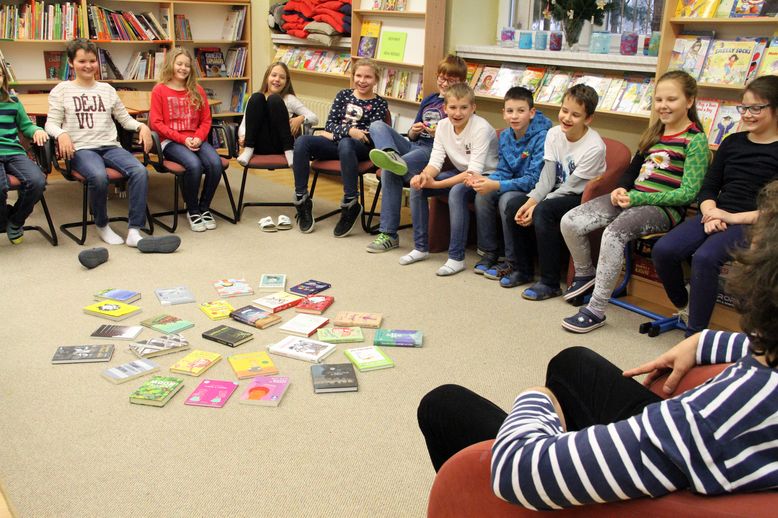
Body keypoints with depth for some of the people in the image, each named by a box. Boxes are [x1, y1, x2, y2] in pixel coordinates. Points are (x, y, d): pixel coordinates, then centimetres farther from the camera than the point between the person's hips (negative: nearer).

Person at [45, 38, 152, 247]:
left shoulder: (107, 89, 21)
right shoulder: (62, 90, 12)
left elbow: (125, 119, 20)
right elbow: (51, 123, 6)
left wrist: (142, 126, -2)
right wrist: (62, 134, -18)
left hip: (110, 146, 3)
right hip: (81, 149, -3)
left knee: (140, 171, -28)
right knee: (99, 176, -37)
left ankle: (134, 230, -26)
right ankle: (102, 225, -10)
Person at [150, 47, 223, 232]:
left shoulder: (197, 90, 14)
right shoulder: (159, 90, 3)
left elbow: (206, 120, 13)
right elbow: (156, 123, -3)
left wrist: (198, 137, -8)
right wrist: (183, 139, -13)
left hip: (196, 140, 4)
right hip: (171, 141, -3)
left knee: (215, 163, -28)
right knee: (194, 165, -34)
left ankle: (204, 207, -7)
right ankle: (192, 210, -12)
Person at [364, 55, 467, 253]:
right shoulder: (429, 100, 25)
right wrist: (414, 131, 2)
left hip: (433, 151, -7)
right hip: (413, 145, 7)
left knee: (389, 172, -34)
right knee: (378, 125, -17)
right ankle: (391, 155, -47)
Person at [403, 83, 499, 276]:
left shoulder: (481, 128, -24)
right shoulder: (443, 126, -6)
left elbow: (474, 172, -29)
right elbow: (436, 161, -7)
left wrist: (436, 184, -32)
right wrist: (424, 176, -32)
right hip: (461, 172, 7)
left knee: (457, 192, -35)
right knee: (417, 185, -10)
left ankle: (457, 258, -25)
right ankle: (421, 247, 2)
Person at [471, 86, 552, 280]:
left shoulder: (541, 138, -21)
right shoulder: (505, 136, 1)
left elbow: (533, 180, -25)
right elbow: (504, 171, 3)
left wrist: (495, 185, -32)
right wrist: (486, 180, -21)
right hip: (516, 185, 7)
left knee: (507, 199, -31)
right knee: (482, 195, -15)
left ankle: (515, 262, -17)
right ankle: (489, 252, -1)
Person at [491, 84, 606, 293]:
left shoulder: (594, 147, -22)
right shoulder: (554, 134, -4)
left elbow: (570, 187, -20)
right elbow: (547, 177, -6)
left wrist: (537, 206, -23)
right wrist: (530, 201, -21)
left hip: (584, 198, -7)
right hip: (559, 193, 7)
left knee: (543, 211, -31)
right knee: (514, 205, -12)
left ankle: (550, 282, -22)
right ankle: (522, 269, 4)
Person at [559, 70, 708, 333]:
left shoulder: (695, 140, -6)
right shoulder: (654, 132, 16)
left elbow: (688, 193, -12)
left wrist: (636, 198, -17)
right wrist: (621, 189, 1)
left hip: (665, 207, -7)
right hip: (632, 197, 7)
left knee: (614, 233, -35)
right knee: (569, 222, -10)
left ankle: (596, 311, -25)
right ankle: (584, 272, 19)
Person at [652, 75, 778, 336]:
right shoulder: (733, 142, 16)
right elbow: (709, 187, 13)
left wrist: (733, 217, -16)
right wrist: (710, 212, -8)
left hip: (751, 224, -5)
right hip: (715, 215, 5)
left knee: (705, 257, -34)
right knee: (663, 250, -20)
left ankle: (694, 334, -23)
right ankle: (684, 306, 7)